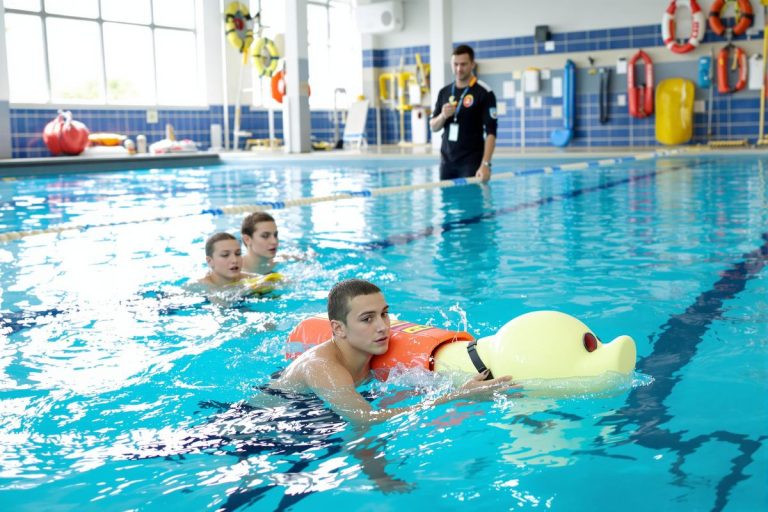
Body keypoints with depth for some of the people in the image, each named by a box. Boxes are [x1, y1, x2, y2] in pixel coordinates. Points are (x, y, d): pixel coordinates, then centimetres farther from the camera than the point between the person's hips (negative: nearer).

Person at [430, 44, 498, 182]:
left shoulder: (484, 93, -7)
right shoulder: (444, 92, 10)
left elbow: (491, 132, -12)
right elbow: (433, 127, 13)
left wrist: (485, 164, -23)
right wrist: (443, 116, -10)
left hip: (471, 161, -5)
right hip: (447, 160, 5)